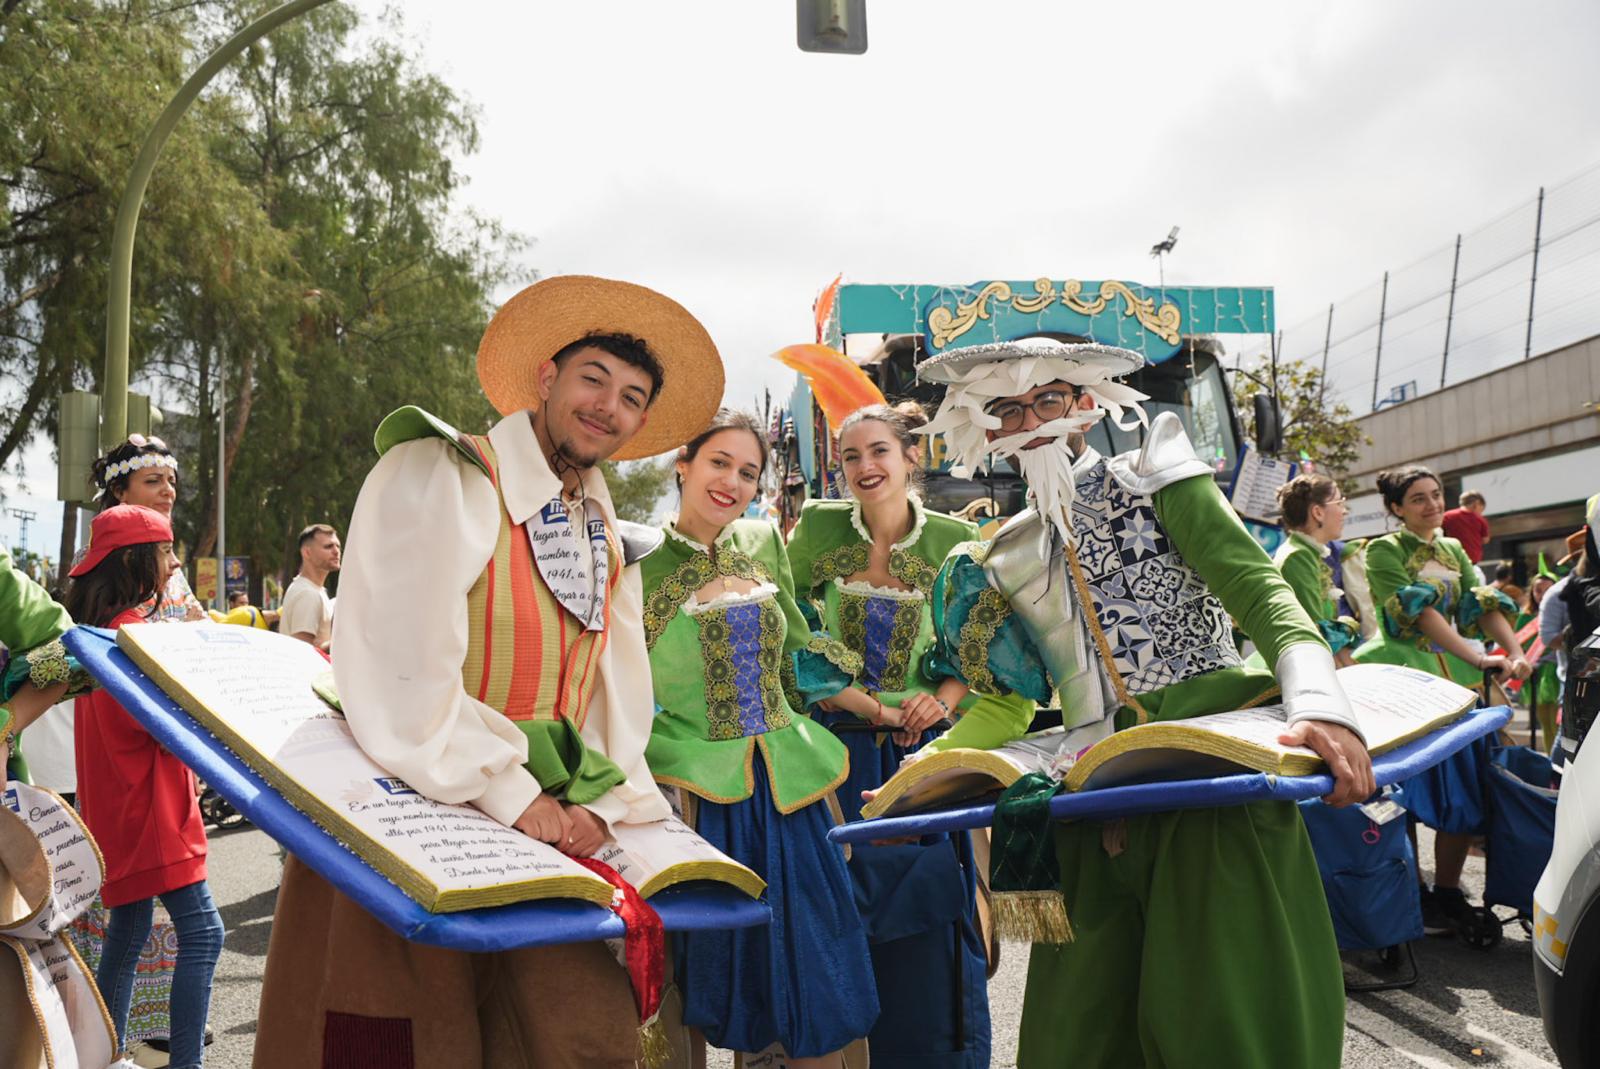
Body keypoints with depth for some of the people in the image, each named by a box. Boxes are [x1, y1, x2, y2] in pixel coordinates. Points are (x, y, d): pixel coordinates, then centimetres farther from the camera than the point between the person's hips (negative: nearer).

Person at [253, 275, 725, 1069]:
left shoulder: (608, 544, 12)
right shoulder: (439, 478, -11)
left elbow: (619, 693, 8)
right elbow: (399, 675, -20)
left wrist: (601, 803, -9)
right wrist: (510, 797, -18)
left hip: (542, 828, 6)